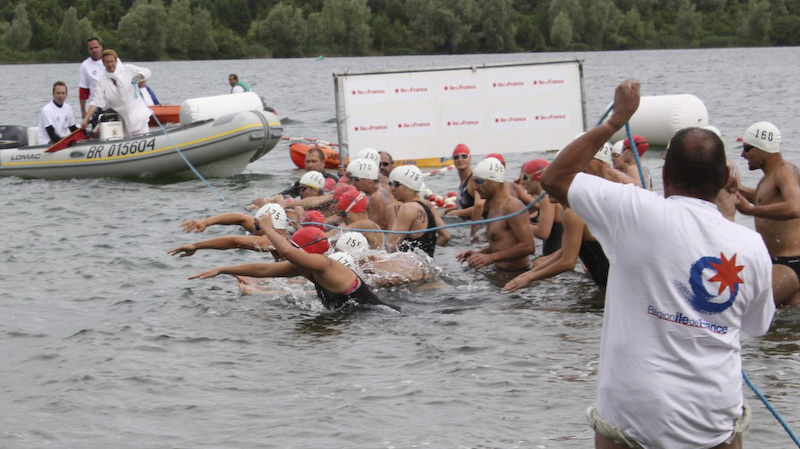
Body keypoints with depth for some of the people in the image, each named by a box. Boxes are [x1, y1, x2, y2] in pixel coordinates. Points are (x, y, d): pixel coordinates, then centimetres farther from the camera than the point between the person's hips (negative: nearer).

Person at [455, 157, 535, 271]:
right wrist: (478, 253, 10)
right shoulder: (495, 208, 17)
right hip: (502, 271, 9)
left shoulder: (511, 207, -14)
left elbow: (528, 246, -21)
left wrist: (491, 257, -22)